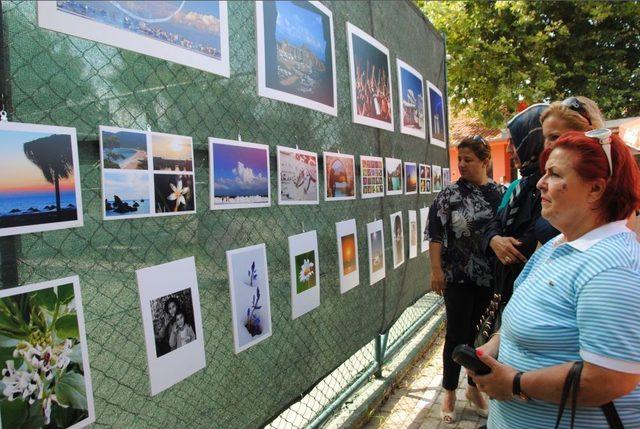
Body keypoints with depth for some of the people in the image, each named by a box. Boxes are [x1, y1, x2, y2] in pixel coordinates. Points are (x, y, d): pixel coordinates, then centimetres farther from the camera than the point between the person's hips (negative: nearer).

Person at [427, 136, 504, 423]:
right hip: (458, 277, -2)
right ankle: (449, 392, 22)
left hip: (491, 278, 3)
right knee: (456, 334, 5)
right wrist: (436, 270, -11)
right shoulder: (449, 195, -4)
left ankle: (474, 388, 34)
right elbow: (435, 235, -6)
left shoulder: (501, 194, 1)